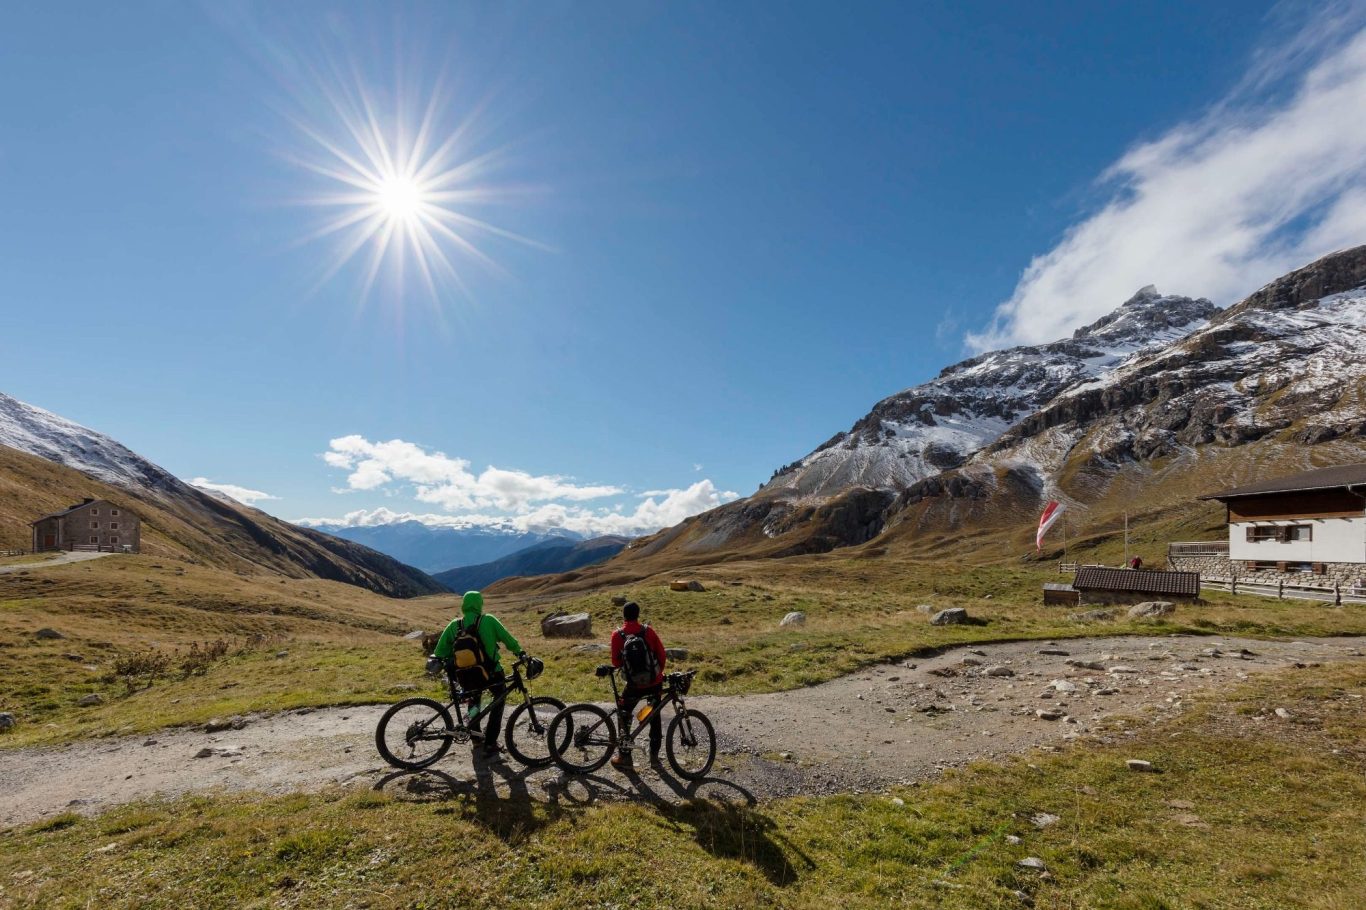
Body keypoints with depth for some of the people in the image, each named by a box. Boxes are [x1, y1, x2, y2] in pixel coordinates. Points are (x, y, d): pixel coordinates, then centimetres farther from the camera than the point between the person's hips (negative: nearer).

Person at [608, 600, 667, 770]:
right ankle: (654, 754, 24)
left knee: (624, 717, 18)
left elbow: (615, 662, -4)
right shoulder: (648, 631, -7)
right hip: (655, 682, 2)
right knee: (655, 716, 20)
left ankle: (624, 756, 17)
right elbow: (662, 655, -2)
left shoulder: (617, 635, -9)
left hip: (634, 685, -1)